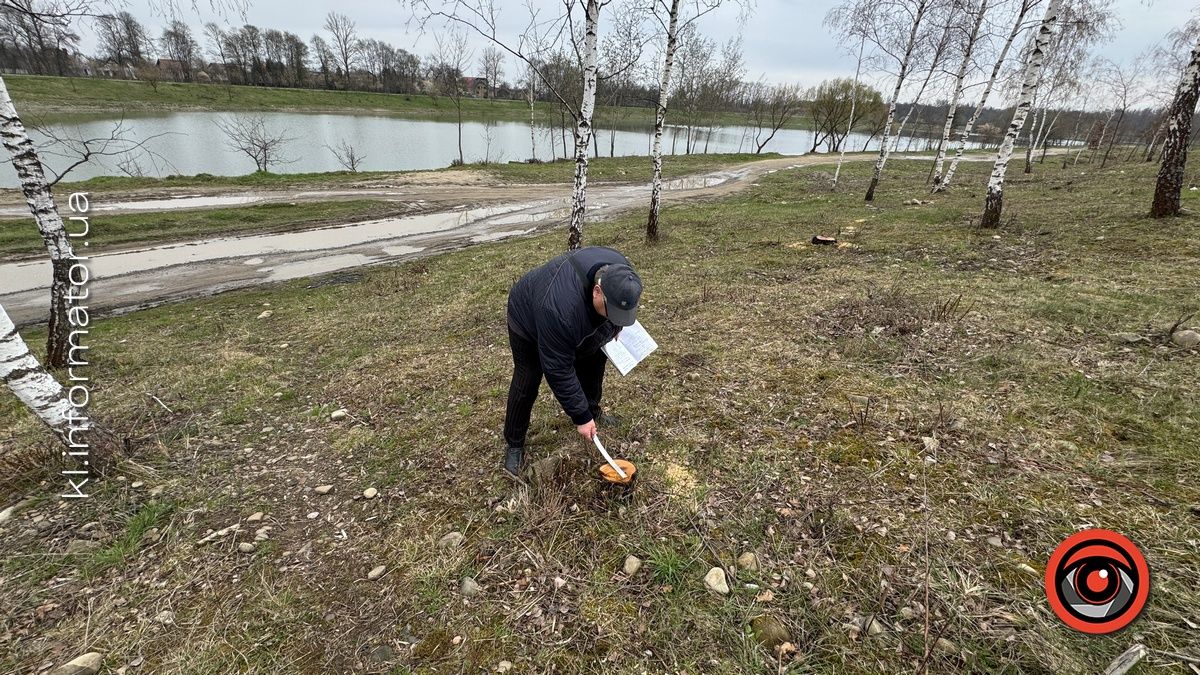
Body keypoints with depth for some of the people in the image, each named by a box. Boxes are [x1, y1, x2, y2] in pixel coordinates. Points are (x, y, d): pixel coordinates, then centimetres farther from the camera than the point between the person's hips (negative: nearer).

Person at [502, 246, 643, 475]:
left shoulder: (620, 273, -28)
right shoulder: (560, 308, -47)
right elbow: (559, 370, -37)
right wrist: (580, 417, -30)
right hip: (529, 317, -6)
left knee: (594, 360, 7)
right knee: (527, 382, -5)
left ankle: (593, 410, 30)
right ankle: (514, 445, 12)